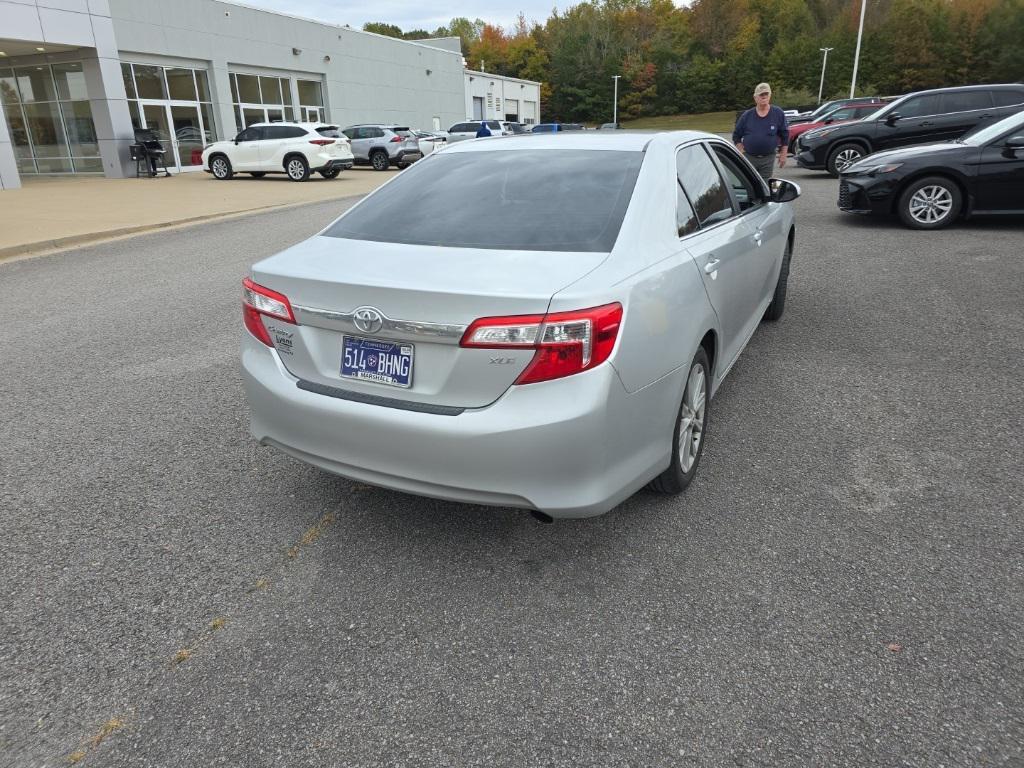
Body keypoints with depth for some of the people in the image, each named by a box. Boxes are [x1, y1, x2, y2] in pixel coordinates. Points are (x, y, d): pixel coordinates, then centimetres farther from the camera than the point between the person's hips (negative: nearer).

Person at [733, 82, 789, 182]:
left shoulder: (778, 114, 0)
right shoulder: (747, 115, 1)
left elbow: (785, 135, 6)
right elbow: (736, 136, 7)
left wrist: (783, 155, 4)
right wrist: (741, 152, -2)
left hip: (768, 159, 0)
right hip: (749, 157, 0)